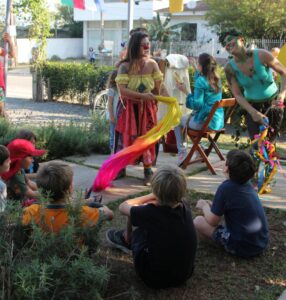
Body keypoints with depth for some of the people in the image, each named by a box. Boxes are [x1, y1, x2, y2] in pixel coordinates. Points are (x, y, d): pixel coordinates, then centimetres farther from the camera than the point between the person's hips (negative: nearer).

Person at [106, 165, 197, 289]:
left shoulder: (151, 212, -26)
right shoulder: (184, 207, -11)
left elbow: (122, 207, -4)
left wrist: (152, 196, 0)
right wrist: (156, 197, 3)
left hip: (156, 278, -4)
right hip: (184, 274, 5)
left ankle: (127, 239, 43)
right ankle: (128, 239, 43)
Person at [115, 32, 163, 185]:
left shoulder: (152, 64, -5)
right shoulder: (125, 66, -13)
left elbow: (157, 88, 4)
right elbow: (122, 90, -22)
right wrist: (142, 96, -28)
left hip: (147, 108, 2)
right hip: (128, 108, -2)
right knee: (125, 137, 3)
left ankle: (148, 170, 15)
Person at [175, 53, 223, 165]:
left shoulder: (201, 81, -17)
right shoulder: (216, 79, 8)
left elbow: (197, 104, -20)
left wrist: (185, 91, -14)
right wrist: (197, 71, 33)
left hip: (205, 121, -8)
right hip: (218, 121, 8)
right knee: (190, 117, 36)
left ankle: (182, 152, 13)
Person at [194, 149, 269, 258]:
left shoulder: (225, 188, -18)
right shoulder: (247, 184, 3)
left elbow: (212, 221, -9)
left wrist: (204, 206, 8)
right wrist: (210, 205, 19)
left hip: (243, 248, -8)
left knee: (198, 221, -1)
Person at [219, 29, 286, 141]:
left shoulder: (261, 55, -19)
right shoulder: (230, 68, -15)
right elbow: (237, 95, -12)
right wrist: (254, 113, -23)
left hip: (273, 103, 0)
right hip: (252, 106, 1)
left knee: (270, 140, 5)